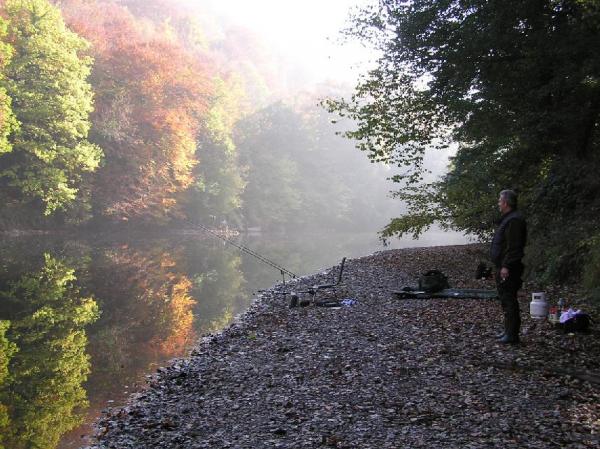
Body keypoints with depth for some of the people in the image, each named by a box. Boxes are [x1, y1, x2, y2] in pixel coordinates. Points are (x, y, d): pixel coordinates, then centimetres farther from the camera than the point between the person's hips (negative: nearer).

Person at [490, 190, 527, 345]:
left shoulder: (514, 220, -17)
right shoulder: (507, 219, 18)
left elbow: (514, 246, -23)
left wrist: (506, 266, -24)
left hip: (508, 269, -11)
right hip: (503, 267, 11)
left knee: (509, 300, -8)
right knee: (506, 298, 17)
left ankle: (512, 334, -5)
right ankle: (509, 330, 25)